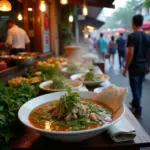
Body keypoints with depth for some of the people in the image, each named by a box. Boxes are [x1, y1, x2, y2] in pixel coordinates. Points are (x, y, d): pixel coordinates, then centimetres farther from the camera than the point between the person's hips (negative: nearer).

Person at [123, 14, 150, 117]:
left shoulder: (132, 36, -13)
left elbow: (130, 53, -20)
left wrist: (126, 68, -12)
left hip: (134, 67, -6)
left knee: (135, 88, 3)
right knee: (139, 86, 19)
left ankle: (138, 110, 11)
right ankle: (135, 103, 36)